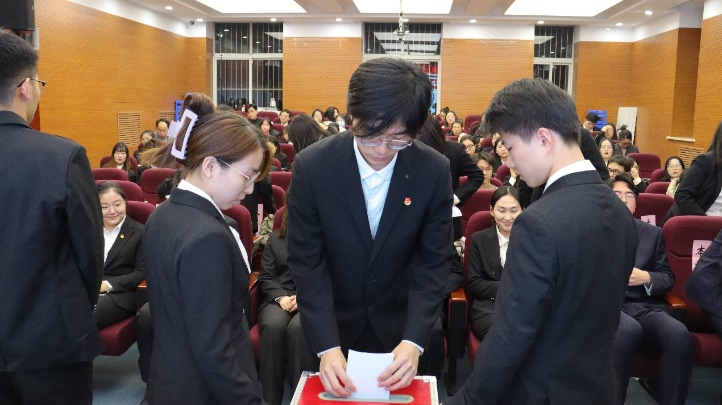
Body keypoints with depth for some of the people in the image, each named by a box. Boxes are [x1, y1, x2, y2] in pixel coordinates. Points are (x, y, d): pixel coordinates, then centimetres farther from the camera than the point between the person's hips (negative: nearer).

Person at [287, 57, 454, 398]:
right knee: (328, 392, 21)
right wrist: (327, 346, -23)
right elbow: (307, 263, -16)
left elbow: (434, 263, -11)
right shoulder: (312, 166, -20)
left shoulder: (434, 171, -16)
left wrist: (413, 340, -22)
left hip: (399, 329, 1)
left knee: (398, 393, 23)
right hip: (332, 326, 0)